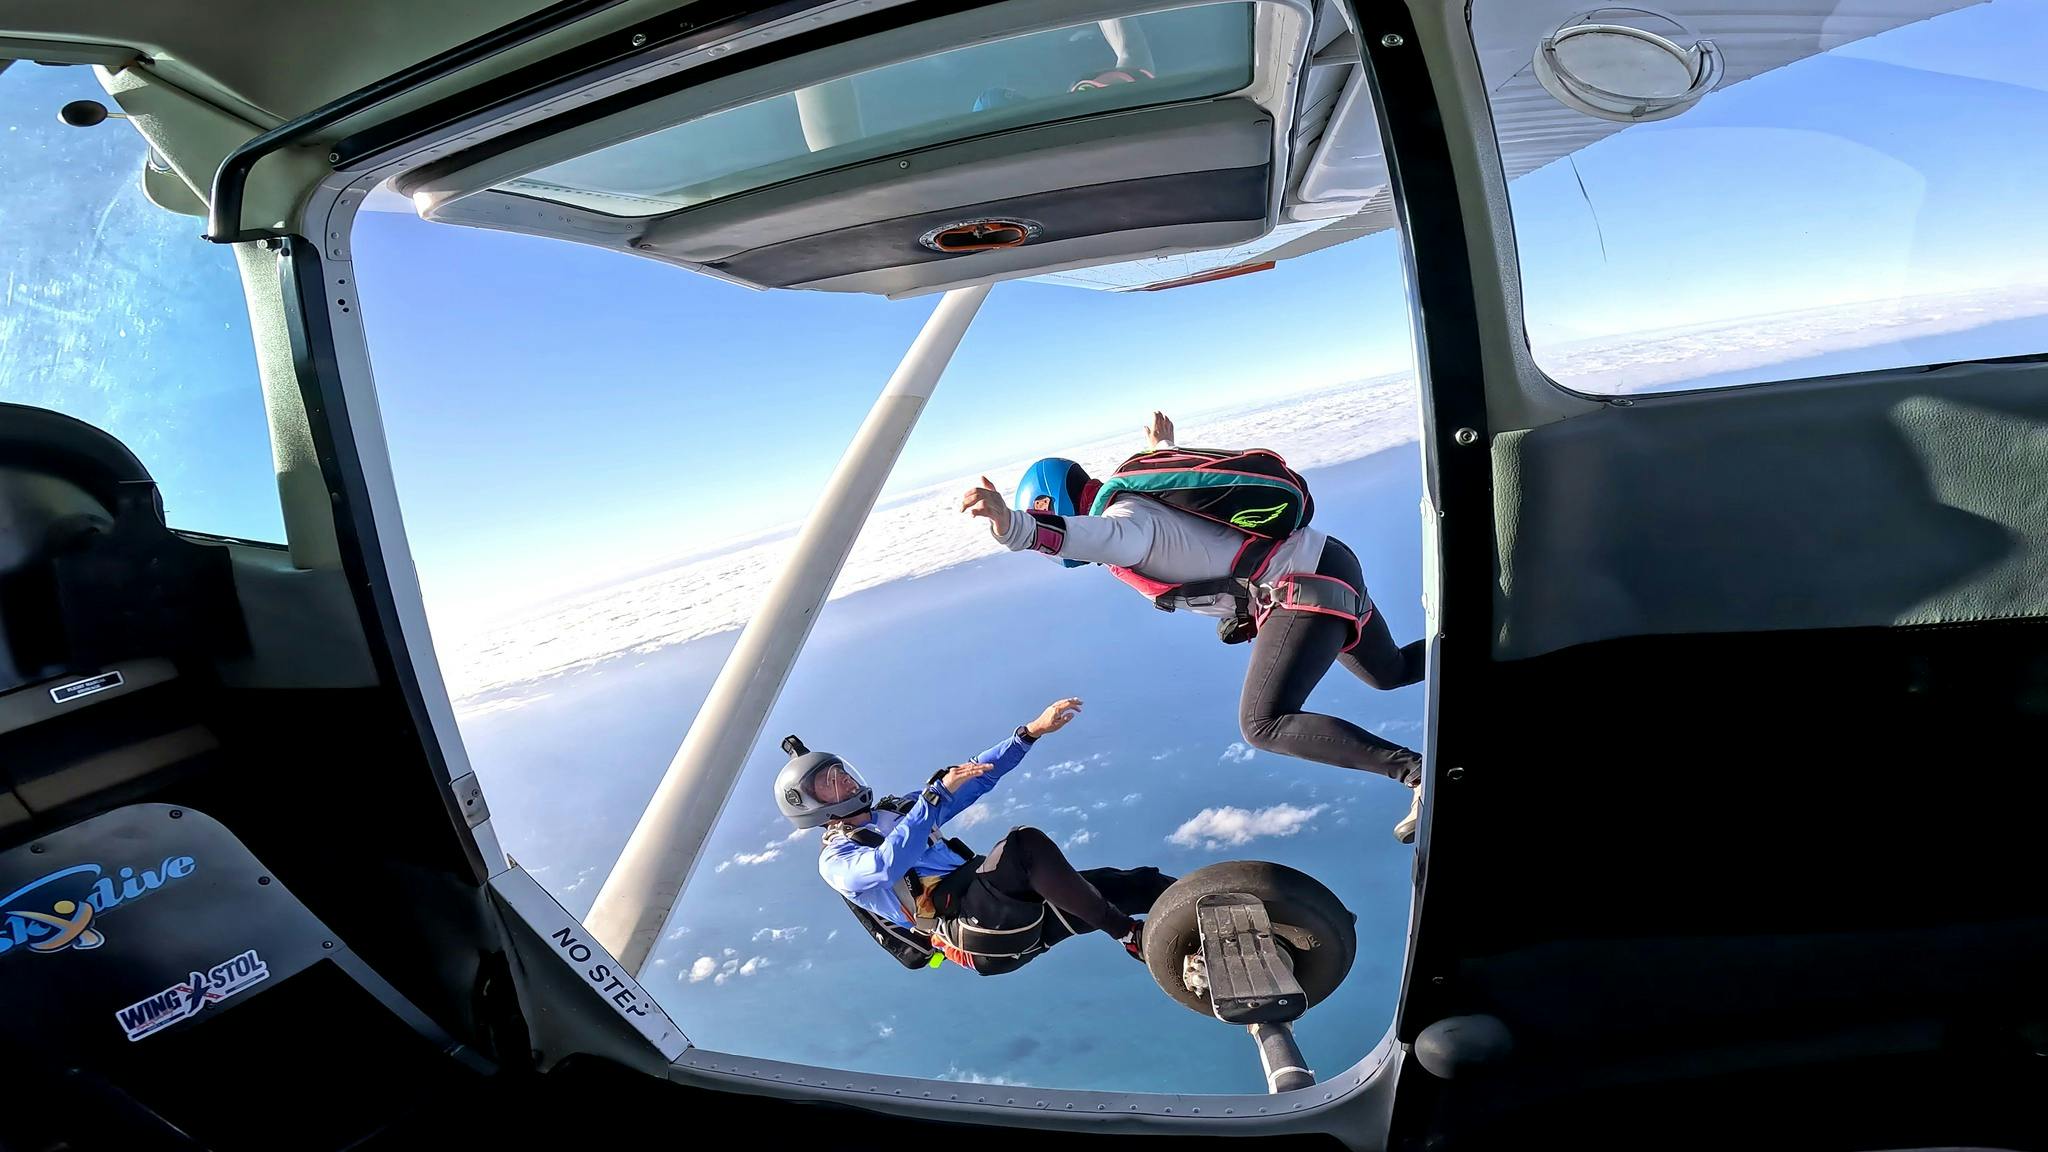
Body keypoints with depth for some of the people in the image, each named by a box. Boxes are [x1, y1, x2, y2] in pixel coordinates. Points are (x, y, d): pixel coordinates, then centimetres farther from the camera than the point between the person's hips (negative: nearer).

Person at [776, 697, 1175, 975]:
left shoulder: (899, 809, 25)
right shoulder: (836, 860, 3)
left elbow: (976, 779, 22)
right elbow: (888, 866, -21)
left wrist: (1031, 731, 13)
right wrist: (937, 794, -28)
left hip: (1011, 916, 8)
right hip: (970, 934, -8)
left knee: (1116, 887, -8)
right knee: (1025, 844, -31)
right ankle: (1133, 937, -26)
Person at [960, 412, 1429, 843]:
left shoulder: (1124, 515, -20)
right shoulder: (1140, 487, 8)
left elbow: (1108, 537, -47)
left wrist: (1016, 528, -63)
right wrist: (1164, 448, 55)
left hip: (1307, 588, -10)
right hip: (1323, 564, 10)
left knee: (1263, 725, -18)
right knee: (1390, 673, 30)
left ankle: (1419, 773, -17)